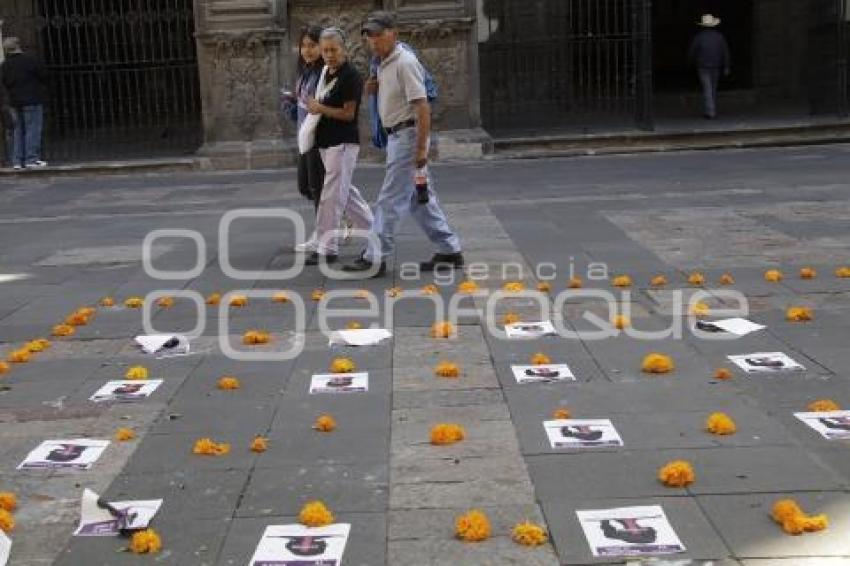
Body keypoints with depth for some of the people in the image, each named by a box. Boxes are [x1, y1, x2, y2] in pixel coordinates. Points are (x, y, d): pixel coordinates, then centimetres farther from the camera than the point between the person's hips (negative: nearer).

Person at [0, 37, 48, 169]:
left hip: (15, 102, 6)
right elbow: (44, 76, -5)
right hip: (32, 100, -6)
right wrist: (42, 90, 13)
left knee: (18, 130, 11)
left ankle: (17, 160, 9)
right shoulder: (30, 60, -8)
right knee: (33, 129, -4)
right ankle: (32, 159, -9)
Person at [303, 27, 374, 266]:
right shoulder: (326, 72, 13)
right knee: (346, 193, 16)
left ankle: (326, 248, -3)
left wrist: (321, 109, -23)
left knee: (332, 197, -8)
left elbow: (349, 114, -16)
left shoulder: (350, 76, -13)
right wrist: (313, 105, 10)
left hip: (343, 143, -9)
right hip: (327, 142, 9)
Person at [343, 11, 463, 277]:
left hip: (409, 135, -10)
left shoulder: (404, 63, -16)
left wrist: (421, 148, -24)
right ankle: (449, 251, 19)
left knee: (390, 200, -6)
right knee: (420, 198, 13)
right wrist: (376, 86, 7)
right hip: (397, 136, 10)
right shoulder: (384, 64, 13)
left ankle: (374, 259, -1)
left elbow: (422, 106, -21)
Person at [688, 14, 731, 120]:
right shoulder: (720, 36, 0)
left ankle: (710, 112, -11)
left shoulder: (699, 37, -9)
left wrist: (692, 61, 19)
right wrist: (727, 67, 3)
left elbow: (691, 52, -3)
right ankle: (713, 111, 21)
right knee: (713, 89, 16)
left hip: (703, 67, -3)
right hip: (716, 67, 3)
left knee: (707, 90, -4)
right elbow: (726, 53, -1)